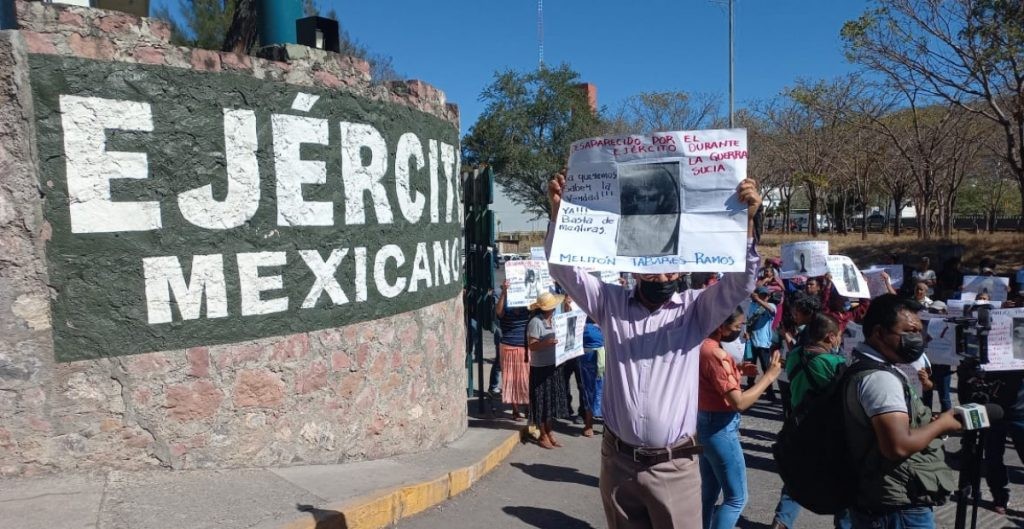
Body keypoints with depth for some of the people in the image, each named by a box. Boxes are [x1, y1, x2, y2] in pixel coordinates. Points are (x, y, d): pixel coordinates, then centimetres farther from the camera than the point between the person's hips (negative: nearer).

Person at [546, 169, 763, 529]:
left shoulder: (695, 310, -1)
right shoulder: (612, 303, 1)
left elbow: (741, 282, -13)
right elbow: (564, 268, -5)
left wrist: (746, 219, -28)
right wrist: (558, 210, -19)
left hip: (674, 466, -1)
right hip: (618, 461, 2)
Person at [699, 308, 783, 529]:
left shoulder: (701, 345, 5)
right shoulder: (715, 353, -24)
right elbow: (739, 402, -25)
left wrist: (737, 371, 8)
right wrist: (769, 376, -19)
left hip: (704, 423, 9)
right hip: (719, 428, -9)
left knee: (709, 492, 18)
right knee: (736, 498, 3)